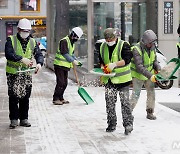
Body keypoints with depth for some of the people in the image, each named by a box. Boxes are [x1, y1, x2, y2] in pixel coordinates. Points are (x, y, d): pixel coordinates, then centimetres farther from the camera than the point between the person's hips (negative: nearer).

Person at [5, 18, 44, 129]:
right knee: (14, 97, -3)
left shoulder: (33, 42, 9)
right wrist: (22, 59, -29)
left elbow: (39, 54, 2)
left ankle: (24, 119, 16)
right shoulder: (11, 40, -3)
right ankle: (14, 119, 5)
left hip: (27, 74, 3)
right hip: (13, 73, -3)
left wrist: (39, 63, -21)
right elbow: (8, 54, -17)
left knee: (25, 97, 7)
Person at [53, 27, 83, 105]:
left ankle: (61, 98, 20)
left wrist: (76, 61, 6)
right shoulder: (64, 41, -16)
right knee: (60, 82, -10)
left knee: (65, 83, 11)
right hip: (59, 64, -9)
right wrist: (73, 61, -20)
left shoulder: (72, 43, 15)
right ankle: (56, 99, -3)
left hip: (66, 66, 9)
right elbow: (65, 54, -22)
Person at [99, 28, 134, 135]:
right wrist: (103, 67, 0)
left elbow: (127, 59, -19)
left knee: (125, 102, -5)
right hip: (109, 80, 5)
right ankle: (111, 125, 18)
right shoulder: (103, 47, 9)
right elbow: (101, 60, 21)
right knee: (110, 103, 8)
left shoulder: (124, 45, -8)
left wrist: (114, 64, -29)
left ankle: (128, 123, 3)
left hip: (122, 79, -5)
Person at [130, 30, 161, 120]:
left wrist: (158, 69, -10)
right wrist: (150, 76, -36)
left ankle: (150, 112, 16)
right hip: (138, 75, -6)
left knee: (151, 93, 4)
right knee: (136, 94, -7)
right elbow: (139, 67, -30)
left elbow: (154, 60, 10)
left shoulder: (152, 47, -2)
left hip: (149, 74, 6)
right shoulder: (137, 49, -24)